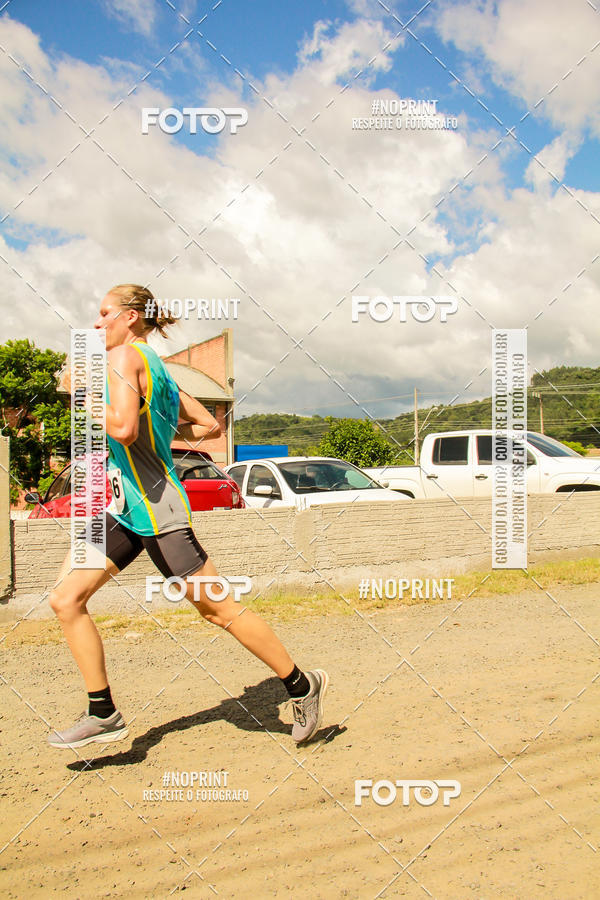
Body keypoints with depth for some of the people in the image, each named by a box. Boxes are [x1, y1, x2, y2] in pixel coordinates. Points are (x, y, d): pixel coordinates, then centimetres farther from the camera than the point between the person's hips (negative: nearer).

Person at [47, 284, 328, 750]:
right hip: (124, 506, 10)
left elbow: (123, 428, -27)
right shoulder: (155, 366, 15)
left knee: (218, 609, -1)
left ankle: (302, 685, 15)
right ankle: (103, 714, 10)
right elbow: (210, 426, 16)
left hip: (154, 507, -10)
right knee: (66, 598, 4)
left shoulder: (124, 356, -11)